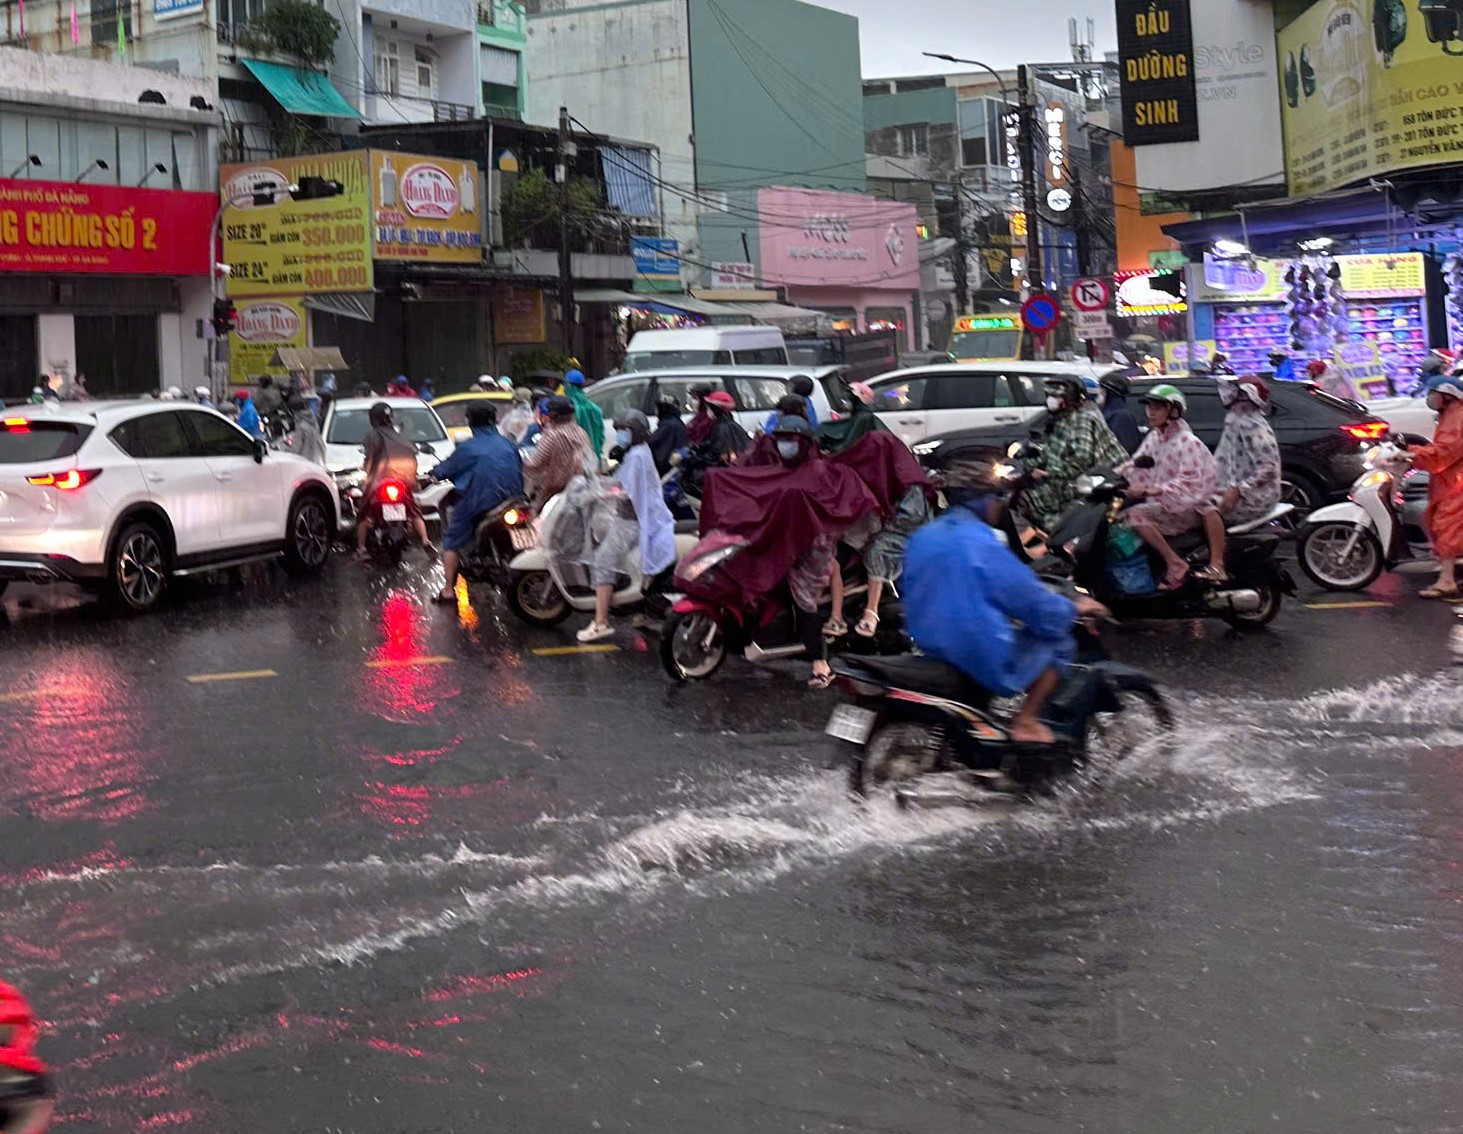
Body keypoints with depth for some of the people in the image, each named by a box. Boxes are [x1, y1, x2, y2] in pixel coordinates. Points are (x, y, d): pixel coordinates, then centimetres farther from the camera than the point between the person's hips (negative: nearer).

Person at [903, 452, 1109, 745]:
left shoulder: (922, 536, 4)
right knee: (1060, 643, 8)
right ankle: (1026, 722, 6)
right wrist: (1075, 608, 4)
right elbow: (1037, 606, -13)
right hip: (983, 659, -8)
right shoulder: (983, 546, -19)